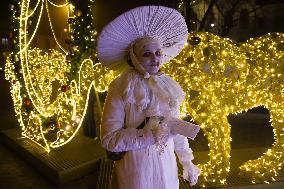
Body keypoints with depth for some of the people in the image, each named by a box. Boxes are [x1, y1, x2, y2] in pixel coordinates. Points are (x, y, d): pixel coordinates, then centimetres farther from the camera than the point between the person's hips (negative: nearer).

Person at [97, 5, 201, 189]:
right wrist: (156, 132, -25)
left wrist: (187, 162, 14)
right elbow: (108, 139, -20)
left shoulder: (169, 87, -1)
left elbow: (178, 129, 9)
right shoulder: (121, 89, -15)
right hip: (135, 172, -4)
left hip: (167, 170, 5)